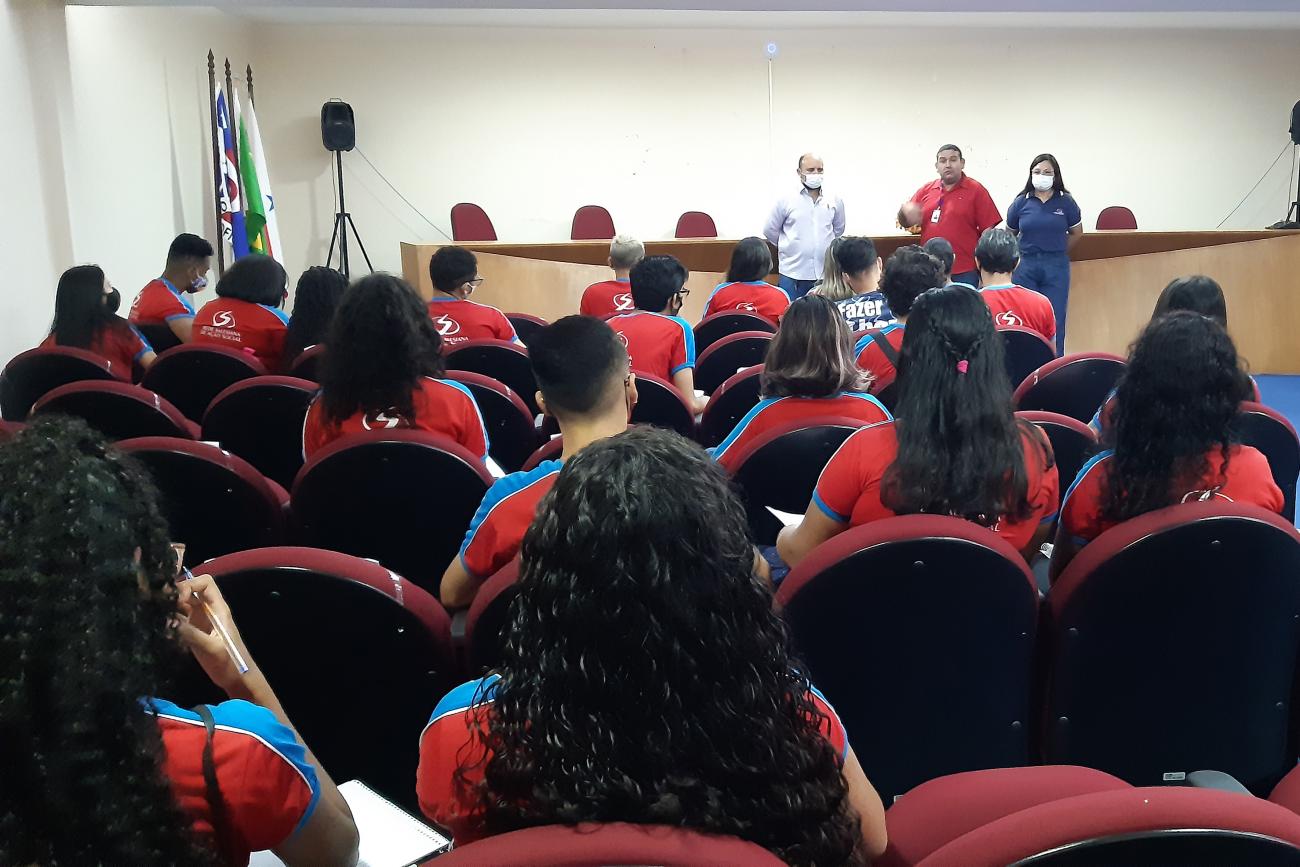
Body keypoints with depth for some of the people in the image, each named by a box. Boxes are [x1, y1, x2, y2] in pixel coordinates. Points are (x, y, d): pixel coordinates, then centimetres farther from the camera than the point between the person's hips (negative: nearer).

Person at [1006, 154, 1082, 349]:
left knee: (1055, 322, 0)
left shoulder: (1065, 202, 2)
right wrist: (1023, 252, 9)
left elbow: (1076, 233, 13)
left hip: (1056, 267, 0)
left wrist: (1057, 251, 14)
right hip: (1025, 266, 1)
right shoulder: (1021, 202, 3)